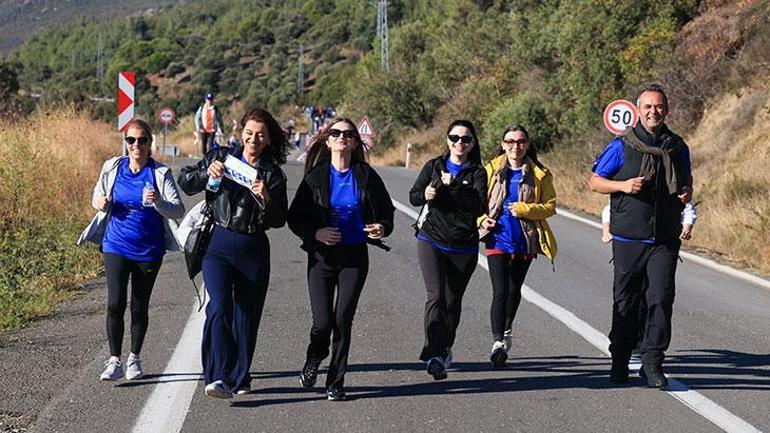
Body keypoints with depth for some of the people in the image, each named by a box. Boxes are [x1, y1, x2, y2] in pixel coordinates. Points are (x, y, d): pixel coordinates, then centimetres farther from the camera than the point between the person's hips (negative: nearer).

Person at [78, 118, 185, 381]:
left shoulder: (160, 173, -6)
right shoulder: (112, 168, 0)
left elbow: (178, 211, -10)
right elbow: (98, 196, 16)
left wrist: (158, 202, -29)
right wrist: (100, 203, -7)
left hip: (149, 249, -1)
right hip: (116, 245, 1)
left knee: (140, 307, 9)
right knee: (115, 304, -11)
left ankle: (134, 359, 25)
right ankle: (114, 361, -2)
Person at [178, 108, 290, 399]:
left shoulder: (273, 175, 7)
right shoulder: (221, 157, 6)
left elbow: (279, 220, 0)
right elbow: (185, 182, 6)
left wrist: (266, 198, -18)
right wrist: (207, 173, -12)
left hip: (254, 251, 2)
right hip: (218, 245, -2)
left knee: (247, 316, 8)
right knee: (219, 307, -19)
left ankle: (239, 378, 23)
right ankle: (219, 378, -27)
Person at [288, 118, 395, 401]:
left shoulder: (366, 176, 4)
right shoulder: (316, 177, 1)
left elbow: (386, 211, 10)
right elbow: (295, 218, 2)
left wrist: (383, 228, -12)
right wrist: (315, 233, -16)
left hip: (355, 257, 1)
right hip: (322, 257, -1)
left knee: (343, 320, -3)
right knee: (323, 321, -7)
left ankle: (335, 383, 11)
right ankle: (313, 359, 27)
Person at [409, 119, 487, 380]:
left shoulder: (477, 172, 2)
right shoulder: (433, 166, 8)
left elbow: (480, 207, -12)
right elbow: (413, 196, 8)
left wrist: (454, 186, -20)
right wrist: (425, 195, -14)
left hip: (463, 246, 1)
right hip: (432, 241, 0)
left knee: (453, 300, 10)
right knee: (436, 296, -16)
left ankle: (445, 347, 33)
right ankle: (435, 355, -23)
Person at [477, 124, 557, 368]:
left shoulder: (539, 174, 1)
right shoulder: (491, 170, 3)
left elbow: (550, 205, -1)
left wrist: (524, 209, -15)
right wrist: (482, 219, -8)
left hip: (525, 240, 1)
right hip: (498, 238, -1)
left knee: (514, 289, 16)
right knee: (500, 291, -13)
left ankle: (506, 330, 40)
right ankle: (498, 341, -16)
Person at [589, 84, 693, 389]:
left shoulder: (677, 147, 9)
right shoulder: (621, 147, -2)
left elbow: (686, 178, 24)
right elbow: (595, 181, 3)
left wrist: (687, 193, 1)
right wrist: (623, 185, -14)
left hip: (665, 240, 2)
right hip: (628, 238, -2)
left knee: (661, 299, -8)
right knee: (625, 302, 6)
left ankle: (652, 363, -2)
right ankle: (620, 361, 19)